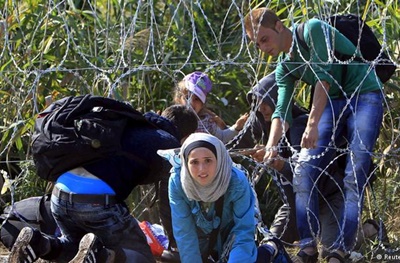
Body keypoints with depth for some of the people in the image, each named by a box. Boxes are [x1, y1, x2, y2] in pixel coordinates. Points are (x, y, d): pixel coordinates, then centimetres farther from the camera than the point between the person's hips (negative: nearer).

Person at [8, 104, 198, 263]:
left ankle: (39, 243, 2)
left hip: (60, 192, 7)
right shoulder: (169, 144, 7)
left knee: (74, 246, 33)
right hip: (98, 199, -7)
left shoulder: (129, 127, 28)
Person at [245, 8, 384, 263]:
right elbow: (282, 112, 0)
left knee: (355, 175, -16)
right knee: (304, 171, -9)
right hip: (332, 102, 7)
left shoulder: (312, 29, -14)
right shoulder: (284, 68, 6)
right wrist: (272, 145, -19)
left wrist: (313, 123, -31)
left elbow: (324, 75, -23)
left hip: (365, 95, -7)